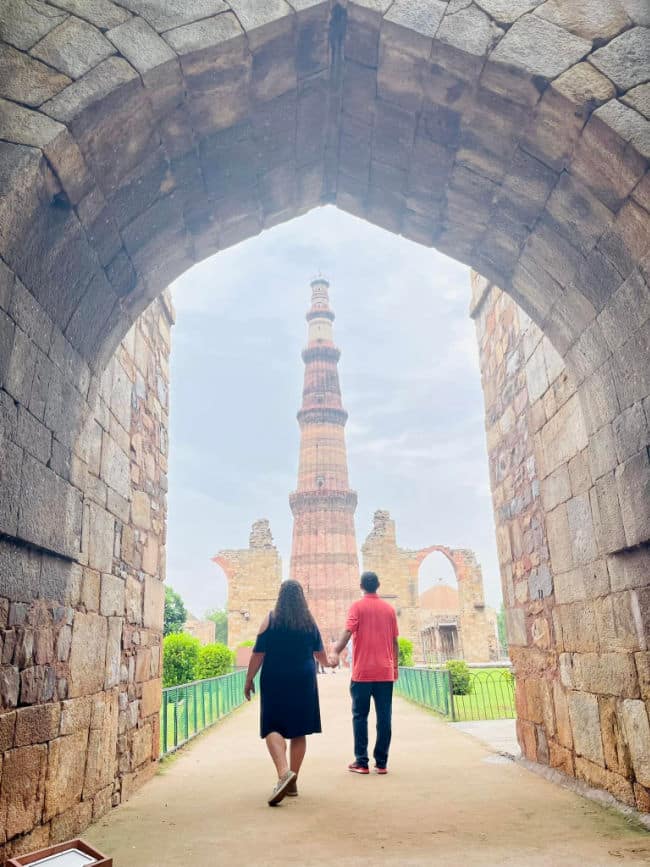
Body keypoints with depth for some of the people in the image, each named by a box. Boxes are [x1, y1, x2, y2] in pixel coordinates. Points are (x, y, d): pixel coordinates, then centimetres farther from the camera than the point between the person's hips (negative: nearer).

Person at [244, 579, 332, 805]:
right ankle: (292, 782, 18)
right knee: (299, 731, 12)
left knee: (273, 728, -2)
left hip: (274, 681, -3)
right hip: (303, 681, 3)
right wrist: (328, 663, 37)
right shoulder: (310, 622, 5)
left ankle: (284, 772, -25)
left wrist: (249, 680, 3)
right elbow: (320, 654, 15)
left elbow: (258, 653, -7)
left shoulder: (271, 619, -4)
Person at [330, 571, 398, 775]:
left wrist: (335, 653, -14)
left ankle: (361, 762, 6)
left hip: (362, 672, -2)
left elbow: (348, 632, -15)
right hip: (385, 672, 3)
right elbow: (394, 641, 11)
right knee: (384, 717, 6)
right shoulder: (389, 608, 8)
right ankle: (382, 763, 8)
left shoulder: (357, 606, -2)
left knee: (360, 716, 6)